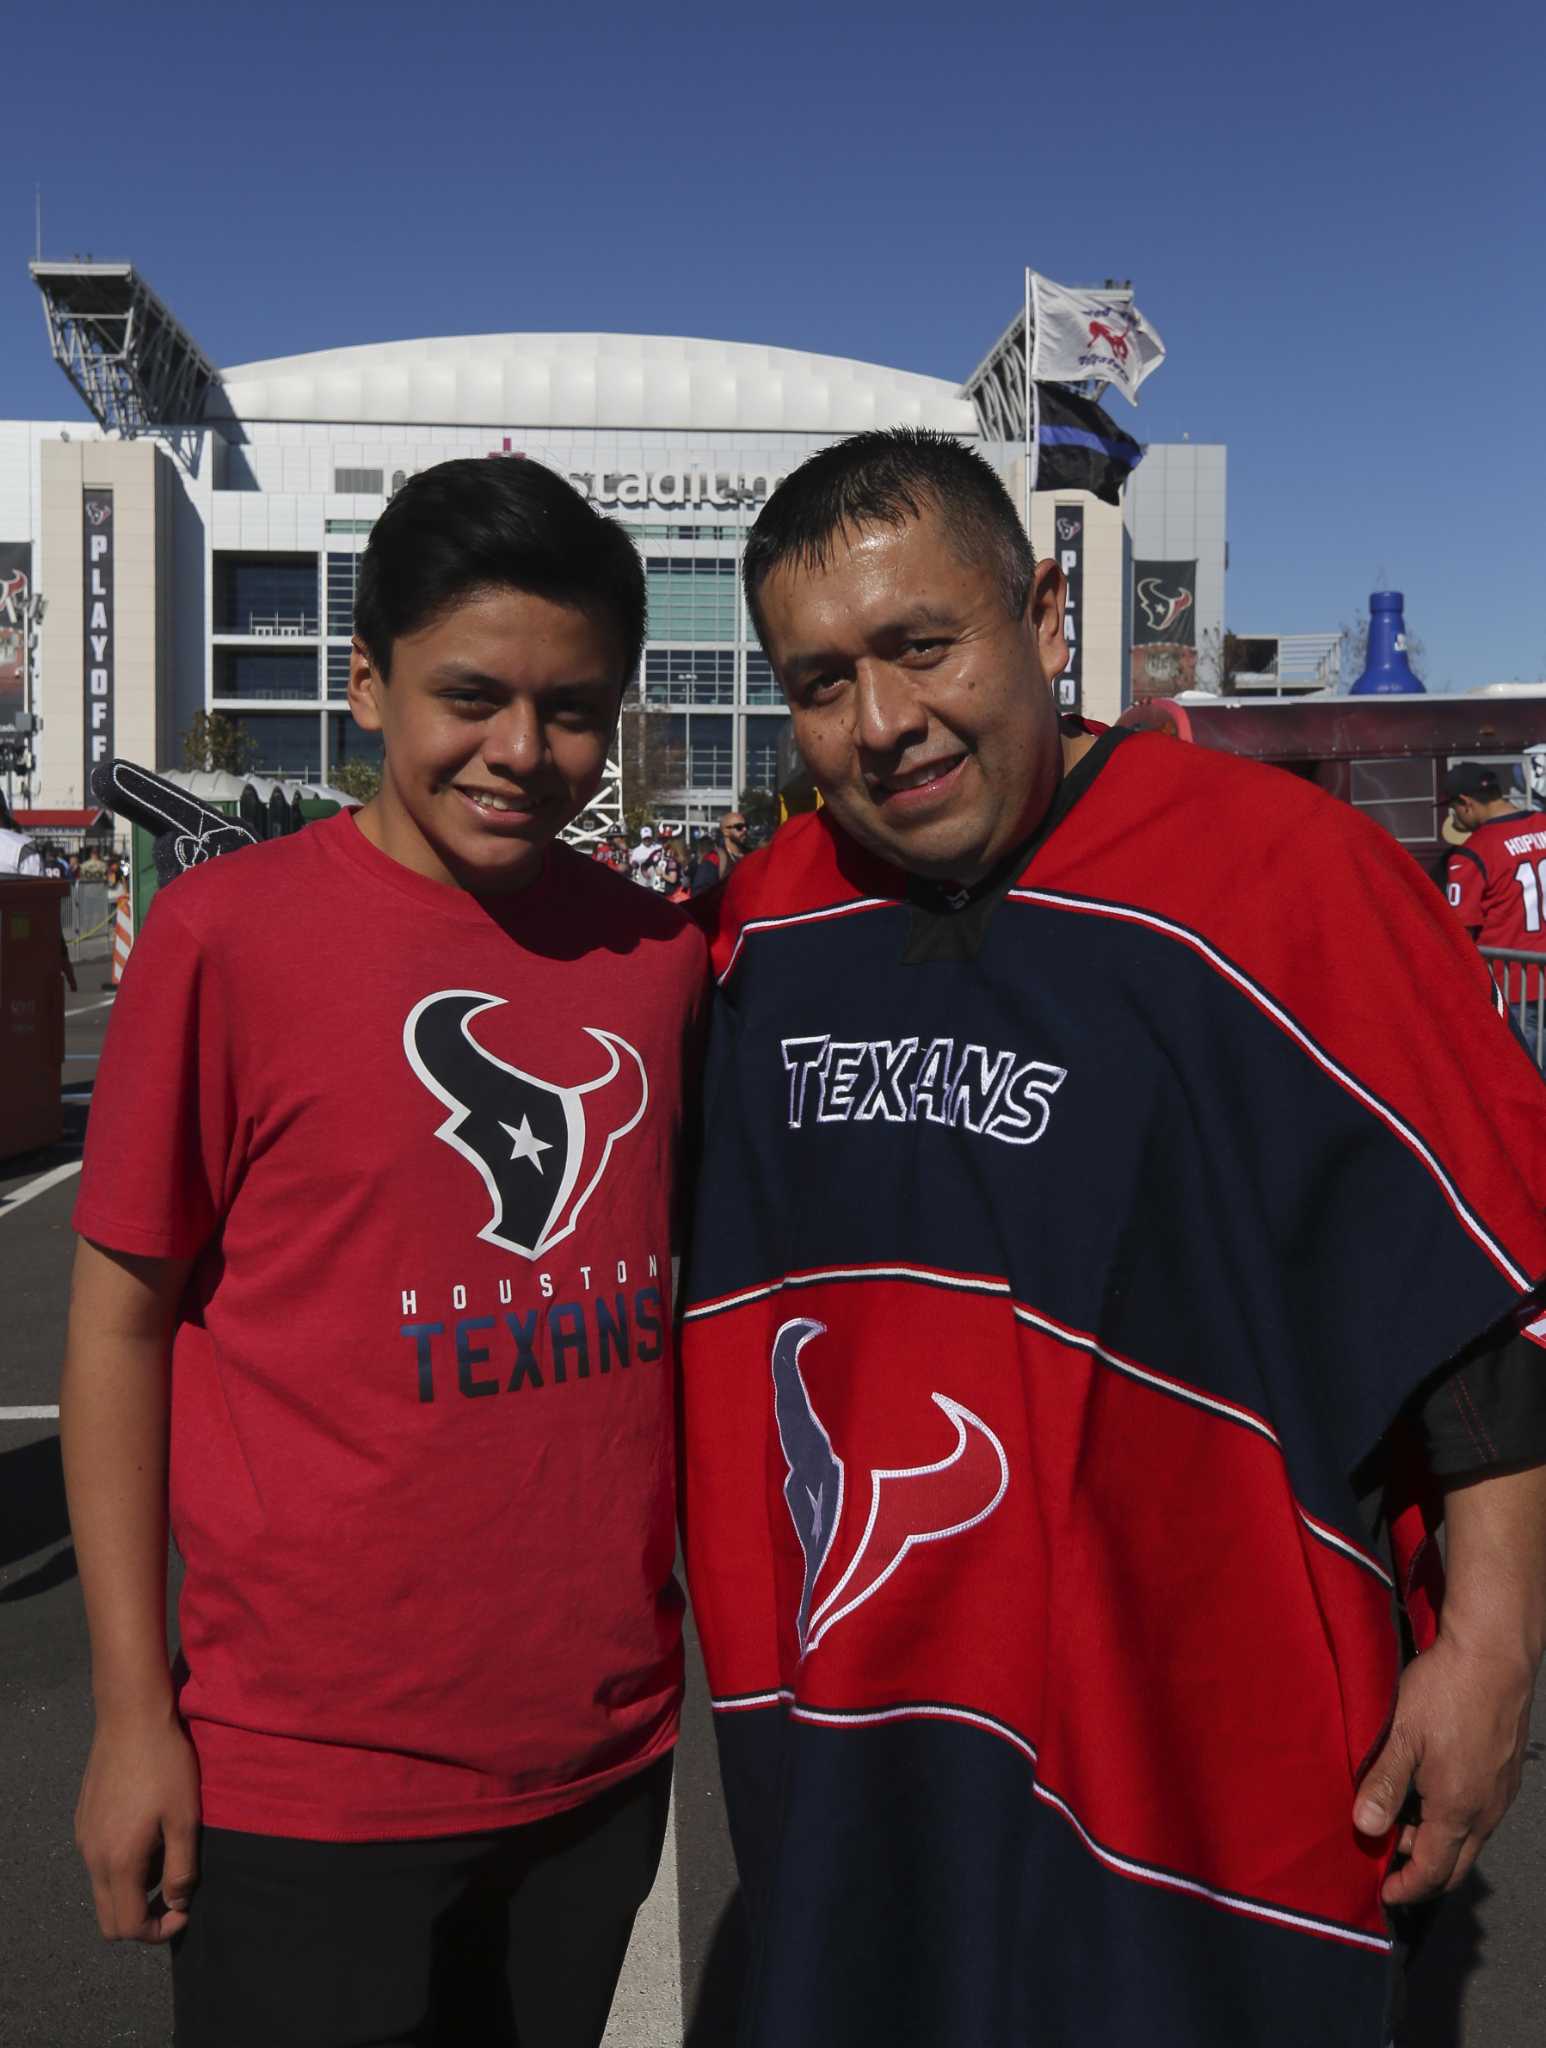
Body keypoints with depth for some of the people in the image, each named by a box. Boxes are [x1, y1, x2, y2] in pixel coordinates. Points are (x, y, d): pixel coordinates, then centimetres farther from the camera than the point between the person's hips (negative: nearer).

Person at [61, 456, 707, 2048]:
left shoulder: (659, 953, 0)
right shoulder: (228, 931, -12)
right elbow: (121, 1321, -7)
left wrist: (696, 1613, 9)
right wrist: (132, 1710, -6)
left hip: (607, 1744, 5)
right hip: (312, 1779, -4)